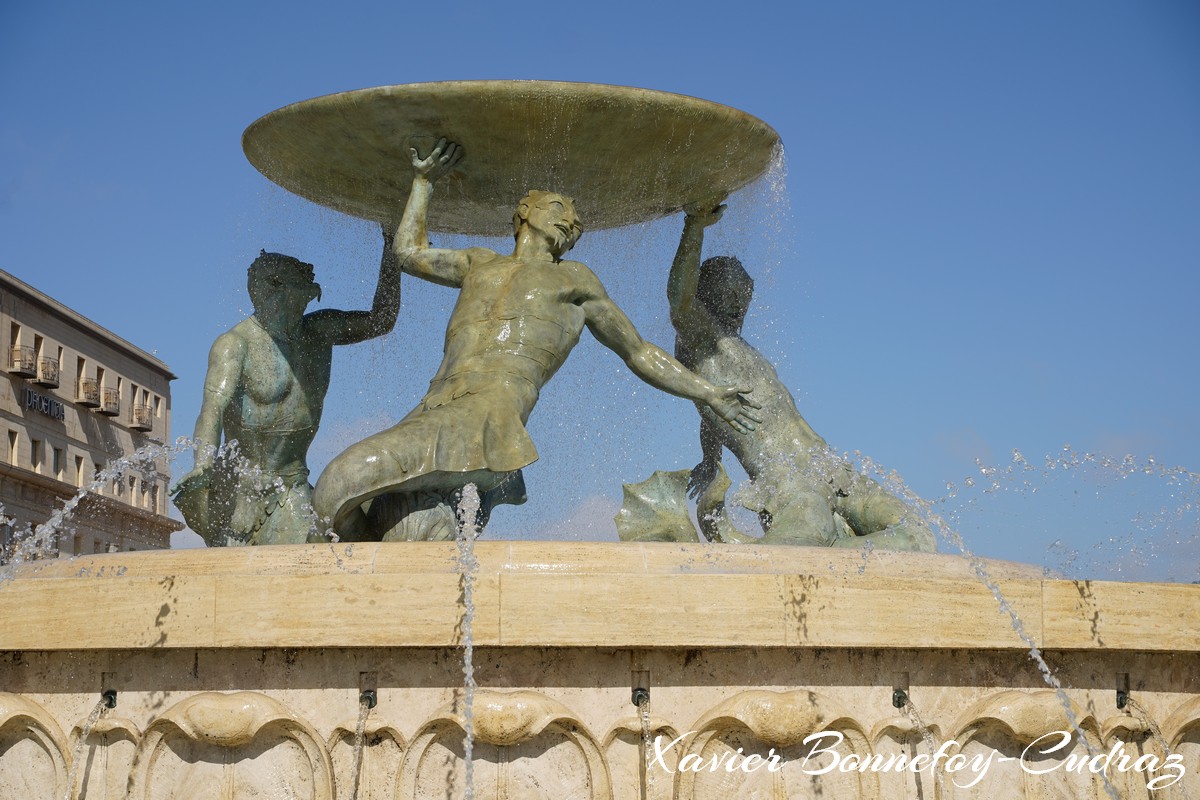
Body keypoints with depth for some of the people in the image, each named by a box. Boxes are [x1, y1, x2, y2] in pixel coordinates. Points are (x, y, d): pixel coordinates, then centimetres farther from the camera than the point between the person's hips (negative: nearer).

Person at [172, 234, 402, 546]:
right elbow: (213, 406, -24)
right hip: (239, 486, -4)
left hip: (293, 486, 4)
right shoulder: (235, 344, -10)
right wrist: (203, 464, -43)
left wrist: (391, 250, 5)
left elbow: (382, 321, 14)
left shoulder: (320, 330, 8)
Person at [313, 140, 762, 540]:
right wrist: (424, 181, 50)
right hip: (429, 414, 6)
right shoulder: (481, 263, 35)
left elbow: (639, 353, 28)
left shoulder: (573, 279, 23)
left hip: (489, 417, -5)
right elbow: (409, 252, 46)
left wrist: (709, 395, 27)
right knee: (337, 494, -18)